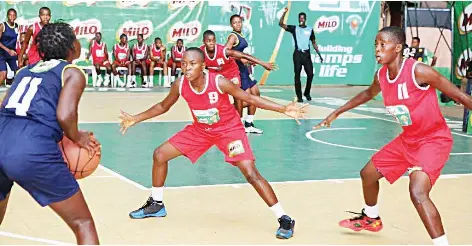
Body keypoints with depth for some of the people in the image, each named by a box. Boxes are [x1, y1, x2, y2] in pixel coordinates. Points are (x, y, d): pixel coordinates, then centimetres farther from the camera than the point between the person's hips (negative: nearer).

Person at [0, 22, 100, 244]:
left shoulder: (25, 70, 27)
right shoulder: (72, 73, 10)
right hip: (32, 152, -6)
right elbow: (65, 116, -8)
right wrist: (78, 138, 11)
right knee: (83, 224, 10)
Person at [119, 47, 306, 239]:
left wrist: (284, 109, -30)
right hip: (200, 130, 5)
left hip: (229, 129, -5)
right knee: (160, 155, 2)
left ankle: (284, 219, -10)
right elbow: (163, 107, 2)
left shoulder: (219, 82, -30)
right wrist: (135, 119, 1)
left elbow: (250, 98, -22)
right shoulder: (180, 85, -18)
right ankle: (156, 204, 24)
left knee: (250, 173, -20)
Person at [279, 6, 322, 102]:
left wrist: (319, 55, 12)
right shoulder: (294, 28, 5)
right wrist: (284, 13, -15)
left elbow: (314, 43, 15)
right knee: (297, 75, -2)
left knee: (310, 74, -4)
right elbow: (281, 24, -5)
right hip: (297, 54, -1)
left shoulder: (310, 29, 10)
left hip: (307, 54, 1)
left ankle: (307, 93, 17)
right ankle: (299, 96, 4)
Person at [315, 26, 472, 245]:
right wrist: (337, 113, 25)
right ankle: (371, 219, 47)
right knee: (368, 173, 19)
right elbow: (369, 93, 20)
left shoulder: (418, 71, -27)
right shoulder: (381, 76, -5)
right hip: (408, 139, 8)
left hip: (434, 140, -8)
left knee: (418, 192, -28)